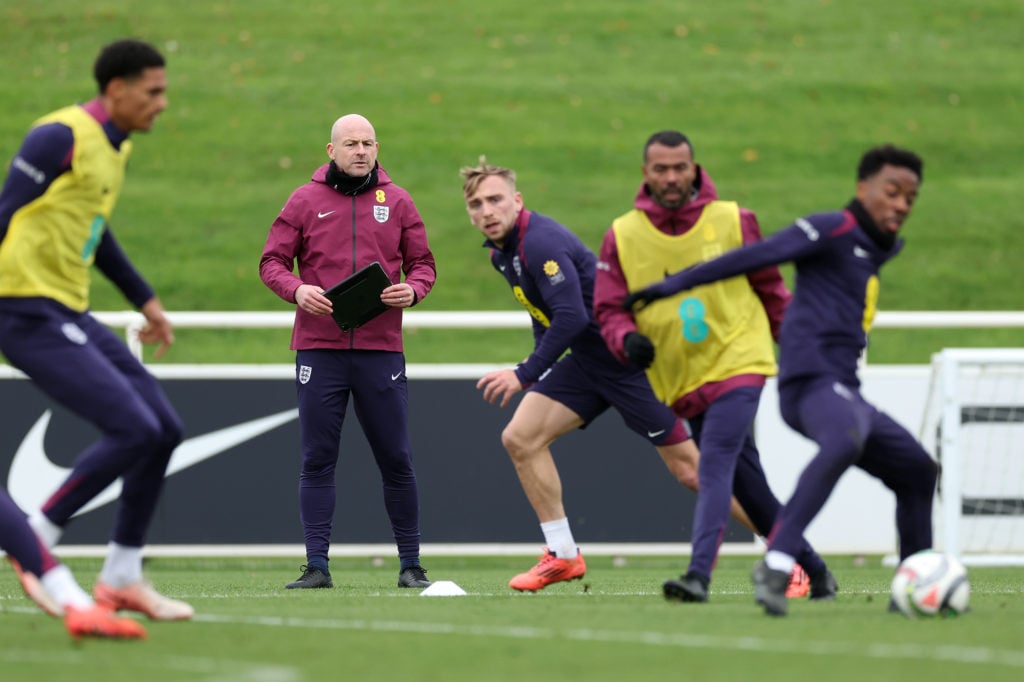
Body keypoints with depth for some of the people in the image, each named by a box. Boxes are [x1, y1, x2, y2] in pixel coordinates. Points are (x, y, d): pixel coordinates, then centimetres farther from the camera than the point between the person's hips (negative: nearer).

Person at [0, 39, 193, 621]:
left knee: (165, 429, 7)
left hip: (71, 314, 10)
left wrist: (145, 299, 32)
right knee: (135, 430, -18)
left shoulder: (115, 148, 16)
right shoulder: (61, 137, -14)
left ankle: (122, 578, 15)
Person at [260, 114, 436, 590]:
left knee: (395, 459, 2)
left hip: (381, 349, 1)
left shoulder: (396, 202, 9)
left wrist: (413, 288, -10)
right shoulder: (305, 201, 6)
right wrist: (297, 289, -14)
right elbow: (272, 261, 6)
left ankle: (410, 565, 11)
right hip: (319, 349, 0)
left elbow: (422, 263, 12)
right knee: (317, 460, -1)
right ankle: (317, 566, 1)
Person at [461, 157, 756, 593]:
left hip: (628, 357, -9)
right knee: (520, 438, -2)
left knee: (690, 469, -7)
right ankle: (562, 557, 5)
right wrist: (534, 373, 20)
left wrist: (525, 375, -26)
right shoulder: (501, 253, 8)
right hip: (587, 360, 9)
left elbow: (572, 317, -30)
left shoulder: (541, 242, -22)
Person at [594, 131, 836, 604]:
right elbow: (609, 308, 3)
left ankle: (699, 576, -32)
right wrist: (628, 339, -19)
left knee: (715, 466, -22)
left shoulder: (733, 221, -3)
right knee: (748, 484, 10)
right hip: (681, 382, 4)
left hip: (738, 364, -3)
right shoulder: (623, 237, 0)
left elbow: (770, 289, 8)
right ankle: (814, 570, 25)